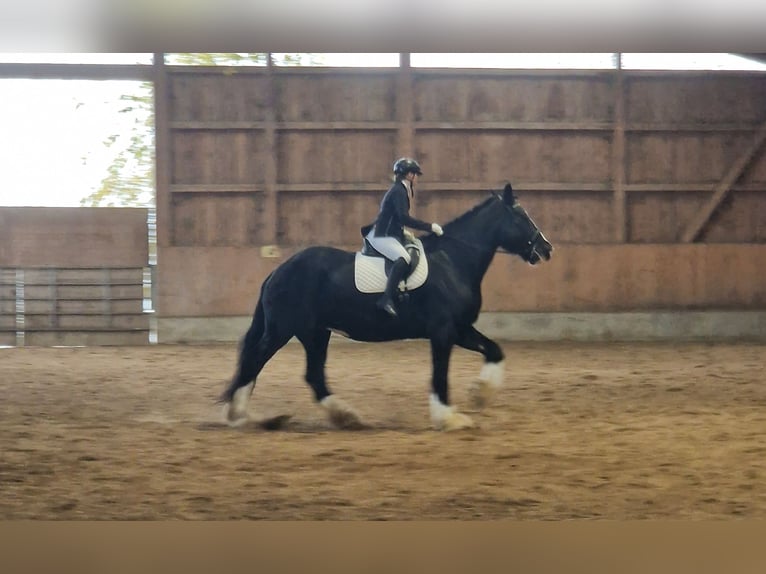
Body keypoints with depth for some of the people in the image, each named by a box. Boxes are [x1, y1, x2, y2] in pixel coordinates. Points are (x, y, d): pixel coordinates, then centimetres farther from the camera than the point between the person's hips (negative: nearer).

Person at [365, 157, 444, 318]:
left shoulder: (398, 190, 17)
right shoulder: (399, 191, -14)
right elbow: (404, 218, -25)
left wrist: (403, 231, 24)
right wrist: (430, 227, -22)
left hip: (387, 233, 11)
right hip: (382, 237, -11)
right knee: (403, 258, -33)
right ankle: (387, 299, -41)